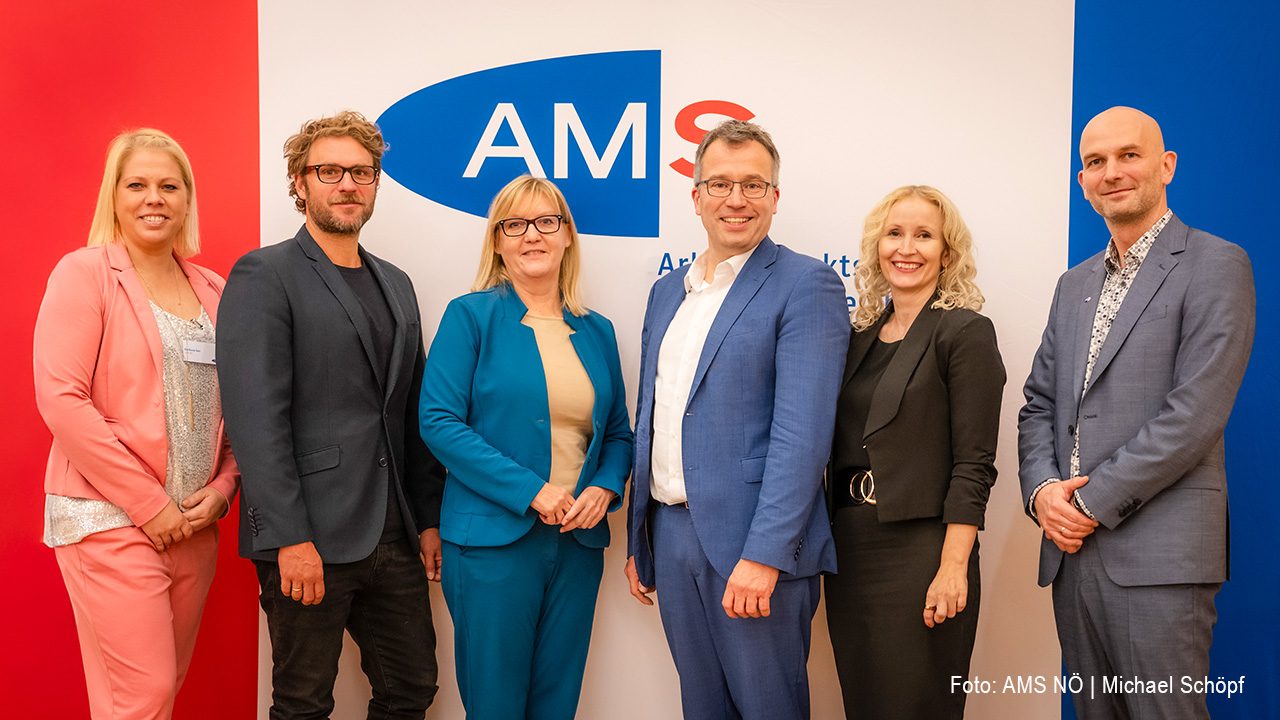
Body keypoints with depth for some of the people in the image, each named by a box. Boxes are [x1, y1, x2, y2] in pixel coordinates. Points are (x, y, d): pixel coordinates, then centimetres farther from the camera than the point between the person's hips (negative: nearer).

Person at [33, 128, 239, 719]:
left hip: (194, 524, 5)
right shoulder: (84, 273, -4)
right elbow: (60, 399, -13)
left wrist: (223, 488, -3)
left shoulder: (213, 291, 12)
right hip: (111, 519, -5)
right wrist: (149, 503, -14)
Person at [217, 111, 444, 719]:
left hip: (394, 536, 6)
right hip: (310, 538, -6)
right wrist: (290, 538, -19)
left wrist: (429, 518, 11)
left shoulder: (395, 284, 15)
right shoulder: (265, 276, -6)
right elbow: (256, 416, -14)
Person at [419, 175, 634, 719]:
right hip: (493, 538, -4)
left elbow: (618, 433, 15)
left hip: (579, 542, 4)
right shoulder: (471, 316, -3)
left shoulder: (596, 331, 11)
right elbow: (439, 422, -11)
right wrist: (530, 491, -17)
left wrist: (604, 489, -7)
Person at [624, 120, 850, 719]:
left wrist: (763, 555, -22)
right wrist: (637, 540, 16)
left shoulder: (806, 285, -8)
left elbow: (802, 432, -16)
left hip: (753, 542, -6)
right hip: (671, 533, 6)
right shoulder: (667, 291, 14)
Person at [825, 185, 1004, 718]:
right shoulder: (861, 336, 12)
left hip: (920, 552, -6)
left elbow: (973, 464, -11)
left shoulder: (966, 333, -6)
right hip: (849, 553, 6)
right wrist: (833, 543, 9)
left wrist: (953, 569, -17)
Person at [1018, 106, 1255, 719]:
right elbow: (1038, 404, 16)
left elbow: (1195, 412, -13)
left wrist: (1093, 501, -13)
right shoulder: (1075, 283, 18)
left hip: (1158, 553, -6)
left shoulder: (1215, 265, -3)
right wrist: (1042, 490, -3)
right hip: (1071, 547, 6)